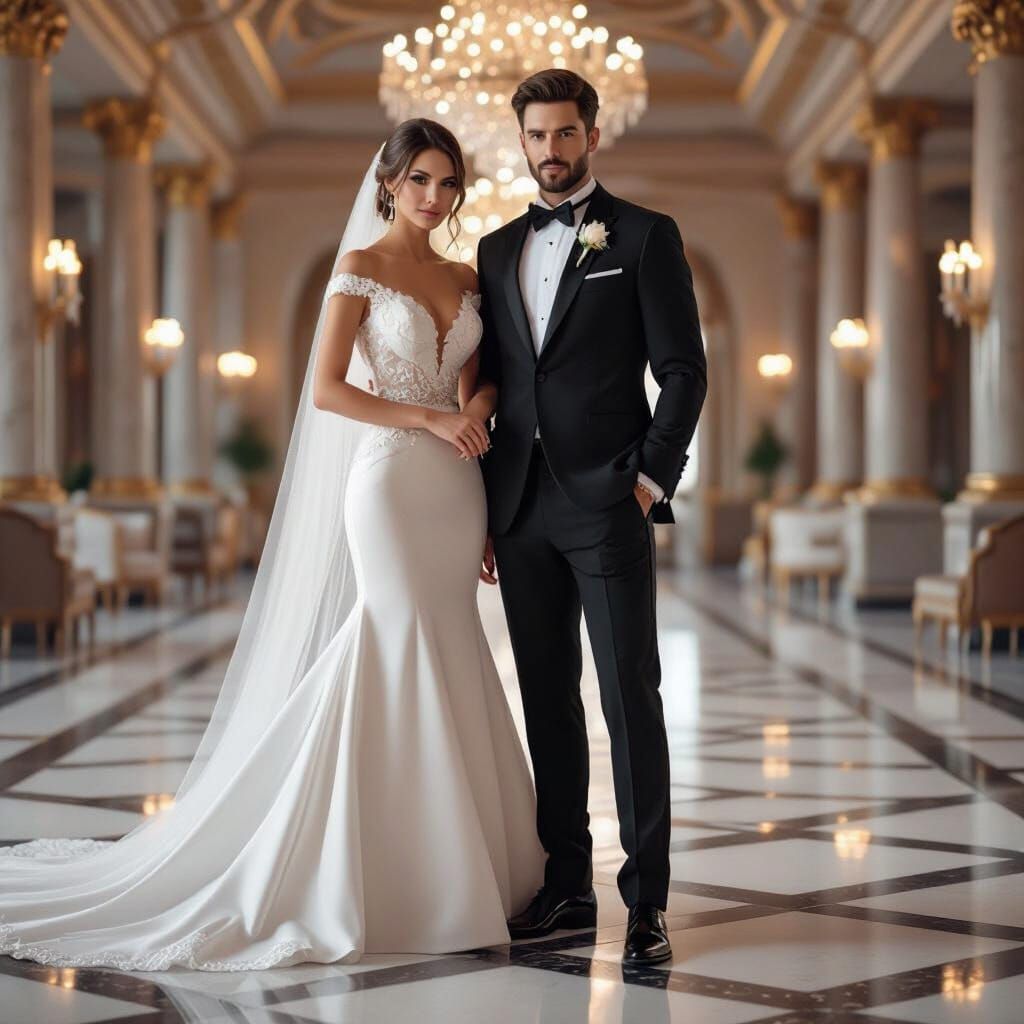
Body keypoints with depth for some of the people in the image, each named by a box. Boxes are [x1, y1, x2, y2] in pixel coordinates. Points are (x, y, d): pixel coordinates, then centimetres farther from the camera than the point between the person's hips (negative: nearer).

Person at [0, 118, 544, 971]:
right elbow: (327, 390, -11)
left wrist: (478, 409, 2)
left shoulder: (466, 279, 14)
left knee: (448, 671, 7)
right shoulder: (361, 266, -3)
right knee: (402, 666, -7)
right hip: (390, 486, -6)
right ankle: (396, 882, 3)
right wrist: (428, 418, -14)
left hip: (455, 493, 6)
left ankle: (451, 870, 15)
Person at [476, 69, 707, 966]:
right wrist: (487, 511, 10)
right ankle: (568, 885, 17)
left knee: (630, 696, -4)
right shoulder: (498, 249, 15)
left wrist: (652, 480, -11)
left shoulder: (646, 236, 1)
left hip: (607, 503, -5)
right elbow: (490, 382, 16)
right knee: (548, 699, 9)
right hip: (521, 511, 5)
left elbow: (684, 370, -3)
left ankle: (647, 900, 1)